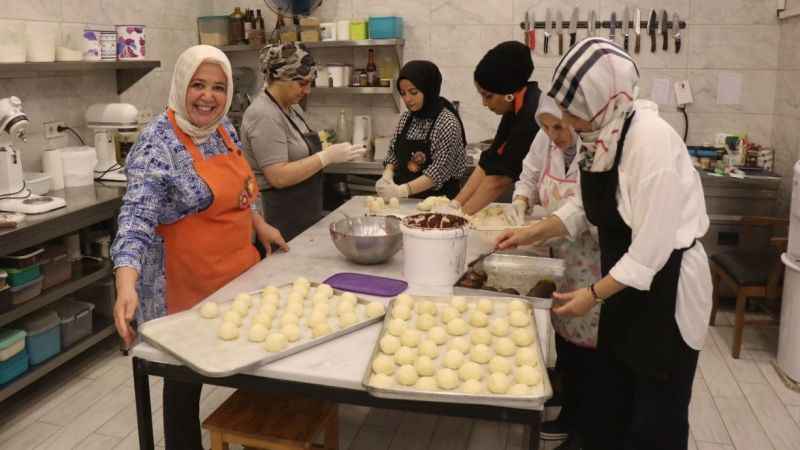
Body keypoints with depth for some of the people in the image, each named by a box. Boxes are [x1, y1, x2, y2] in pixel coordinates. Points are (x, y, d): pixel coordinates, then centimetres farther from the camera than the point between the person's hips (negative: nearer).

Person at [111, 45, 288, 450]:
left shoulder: (223, 128, 5)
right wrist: (126, 284, -42)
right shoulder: (159, 144, -19)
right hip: (188, 281, -7)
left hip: (237, 269, 8)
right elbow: (137, 218, -29)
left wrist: (260, 226, 20)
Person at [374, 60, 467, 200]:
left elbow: (439, 171, -16)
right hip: (406, 200, 5)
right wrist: (387, 176, -4)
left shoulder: (448, 122, -11)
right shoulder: (406, 118, 8)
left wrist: (402, 190, -25)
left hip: (439, 199, -5)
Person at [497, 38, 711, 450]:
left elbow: (651, 247, -24)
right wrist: (533, 233, 2)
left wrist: (594, 294, -16)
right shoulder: (600, 134, -1)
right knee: (607, 408, 19)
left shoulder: (652, 141, -26)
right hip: (626, 284, 8)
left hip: (666, 289, -8)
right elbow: (584, 206, 12)